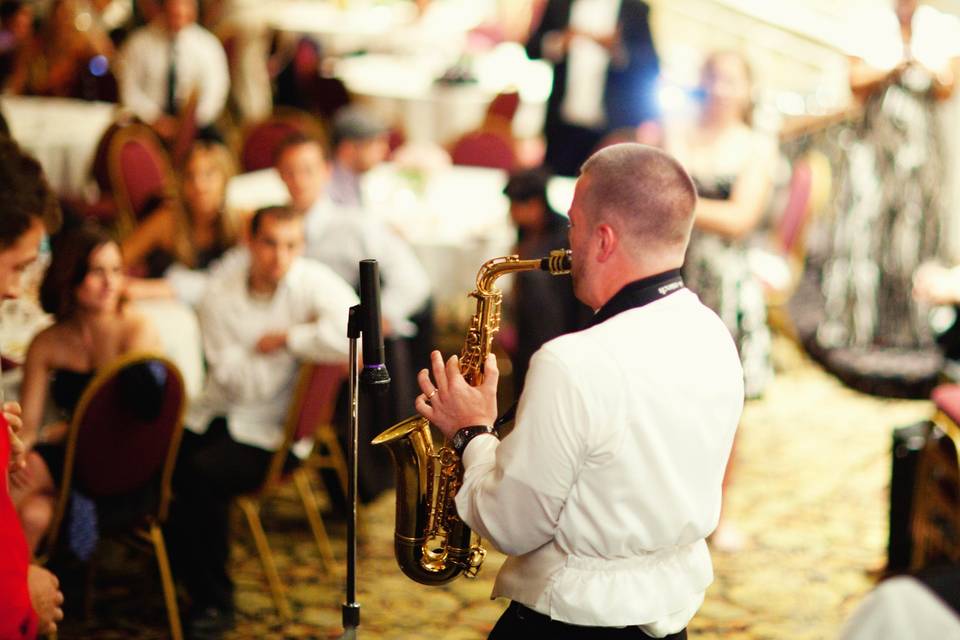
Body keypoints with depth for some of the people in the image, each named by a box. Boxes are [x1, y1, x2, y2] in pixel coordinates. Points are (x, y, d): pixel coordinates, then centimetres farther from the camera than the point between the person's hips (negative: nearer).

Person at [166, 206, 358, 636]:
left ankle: (214, 600, -6)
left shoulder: (312, 282, -9)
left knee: (202, 475, -26)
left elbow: (353, 338, -29)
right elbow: (234, 381, -10)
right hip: (213, 417, 4)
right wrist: (305, 335, -12)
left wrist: (284, 338, -17)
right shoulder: (221, 291, -1)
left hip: (270, 434, -4)